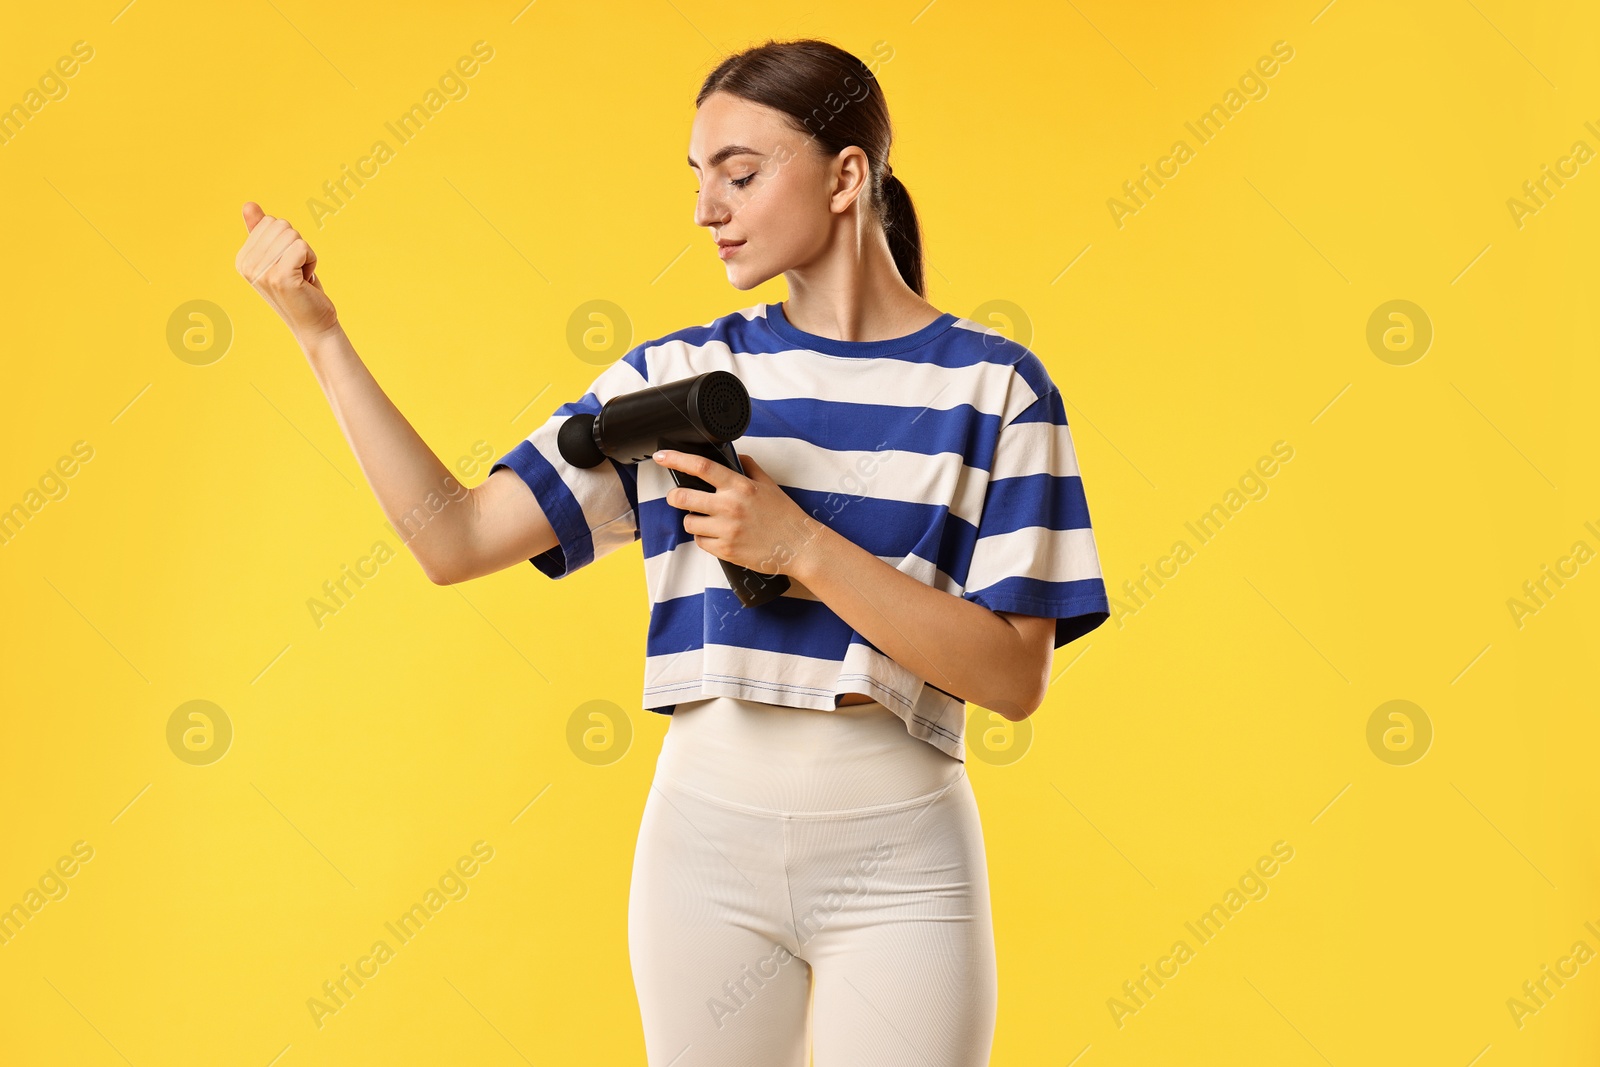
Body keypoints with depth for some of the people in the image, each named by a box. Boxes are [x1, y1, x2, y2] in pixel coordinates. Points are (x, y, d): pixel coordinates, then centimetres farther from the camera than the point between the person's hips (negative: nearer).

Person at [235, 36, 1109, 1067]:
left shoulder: (992, 384, -3)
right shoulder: (677, 375, 4)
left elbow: (1015, 678, -10)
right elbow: (453, 539, 0)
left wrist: (802, 547, -18)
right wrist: (322, 335, -5)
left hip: (898, 860, -2)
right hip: (707, 835, 3)